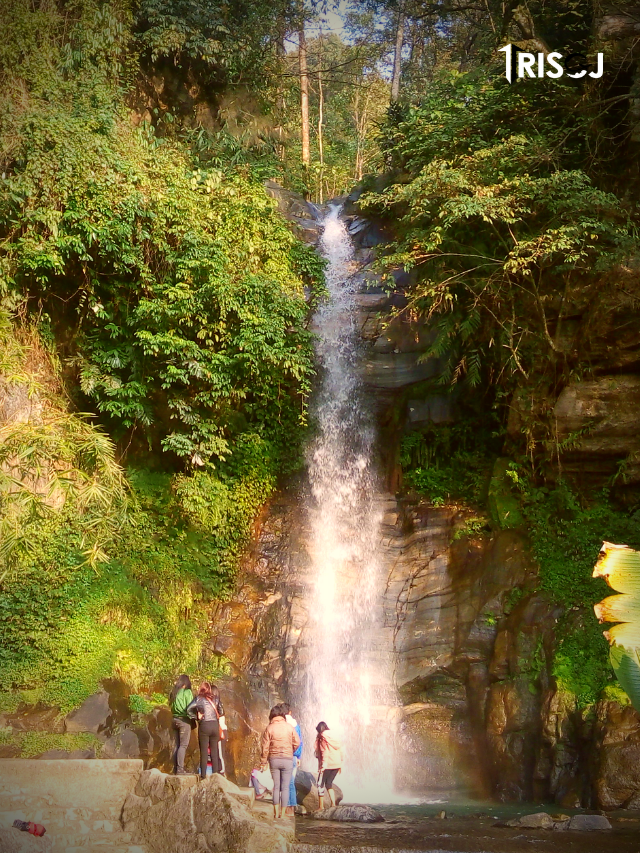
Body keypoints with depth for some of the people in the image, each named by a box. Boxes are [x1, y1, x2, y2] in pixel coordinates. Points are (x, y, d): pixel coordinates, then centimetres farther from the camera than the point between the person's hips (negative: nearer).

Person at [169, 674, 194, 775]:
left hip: (175, 720, 7)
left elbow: (171, 706, 13)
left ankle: (177, 768, 10)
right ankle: (180, 769, -12)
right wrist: (193, 721, 0)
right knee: (183, 745, -6)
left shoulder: (174, 693, 12)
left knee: (177, 745, 10)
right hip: (184, 720, -6)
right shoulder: (187, 692, -7)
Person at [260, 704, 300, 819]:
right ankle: (283, 813, 4)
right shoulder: (289, 727, -2)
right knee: (285, 787, 5)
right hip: (287, 759, -1)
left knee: (276, 787, 9)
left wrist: (263, 763, 4)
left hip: (274, 759, 1)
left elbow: (265, 747, -3)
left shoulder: (269, 728, -2)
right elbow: (297, 743, -1)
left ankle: (276, 813, 9)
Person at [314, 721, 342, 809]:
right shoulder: (334, 737, 13)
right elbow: (340, 750, 12)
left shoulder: (323, 738, -6)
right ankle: (333, 804, 7)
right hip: (337, 764, 7)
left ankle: (321, 806, 5)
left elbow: (325, 752, -14)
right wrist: (340, 763, 17)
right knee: (329, 783, 17)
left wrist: (323, 765, -14)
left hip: (328, 765, -7)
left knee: (321, 784, 5)